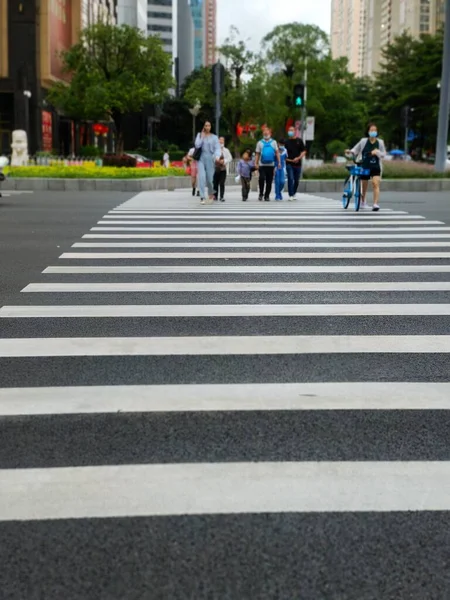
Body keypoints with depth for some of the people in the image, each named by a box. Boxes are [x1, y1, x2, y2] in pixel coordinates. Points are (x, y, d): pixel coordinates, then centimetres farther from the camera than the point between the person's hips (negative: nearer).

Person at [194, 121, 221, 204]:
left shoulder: (214, 137, 4)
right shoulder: (199, 135, 9)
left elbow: (218, 148, -4)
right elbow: (197, 145, -4)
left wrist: (217, 157, -21)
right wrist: (202, 137, -6)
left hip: (210, 158, -1)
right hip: (201, 158, 1)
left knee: (209, 178, 1)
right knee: (201, 177, -13)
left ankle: (211, 194, 28)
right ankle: (202, 197, -14)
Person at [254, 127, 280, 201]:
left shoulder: (273, 142, 8)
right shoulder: (260, 143, 6)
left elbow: (277, 153, 5)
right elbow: (258, 154, 6)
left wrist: (279, 162, -4)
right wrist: (256, 163, -2)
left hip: (271, 165, 1)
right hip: (262, 165, -1)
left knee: (269, 181, 4)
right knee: (262, 178, -17)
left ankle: (267, 196, 15)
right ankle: (261, 193, 1)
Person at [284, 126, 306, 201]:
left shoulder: (299, 141, 5)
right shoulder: (286, 141, 4)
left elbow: (304, 151, 3)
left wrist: (298, 158, -12)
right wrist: (285, 157, -9)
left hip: (297, 164, 2)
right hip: (289, 163, -2)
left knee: (296, 180, 9)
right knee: (290, 179, -11)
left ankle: (294, 193, 29)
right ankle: (290, 195, -6)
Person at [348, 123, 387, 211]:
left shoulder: (380, 142, -2)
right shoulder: (363, 141, -4)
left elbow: (384, 154, 1)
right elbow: (356, 149, 4)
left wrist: (377, 152, -19)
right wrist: (350, 151, -18)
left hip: (376, 167, -1)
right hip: (365, 167, 1)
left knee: (375, 184, -20)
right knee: (364, 186, 13)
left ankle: (376, 204, -23)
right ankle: (363, 202, 39)